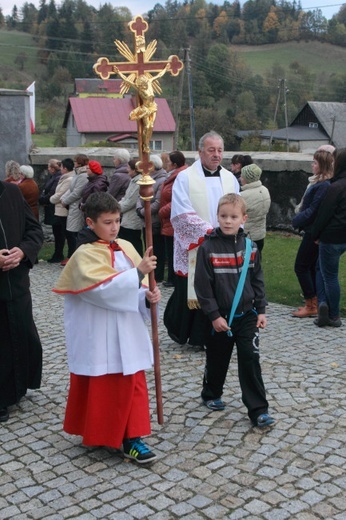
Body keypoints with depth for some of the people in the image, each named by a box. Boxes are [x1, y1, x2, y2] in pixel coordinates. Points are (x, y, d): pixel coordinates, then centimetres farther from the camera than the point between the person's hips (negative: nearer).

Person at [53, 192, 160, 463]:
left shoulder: (126, 247, 7)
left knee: (133, 382, 8)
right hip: (98, 336, -6)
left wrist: (149, 297, -10)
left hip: (127, 332, 6)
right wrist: (138, 272, -29)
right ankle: (96, 433, 25)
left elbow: (137, 287, 11)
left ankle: (131, 436, 18)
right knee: (99, 386, 7)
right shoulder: (85, 255, -13)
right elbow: (102, 288, -27)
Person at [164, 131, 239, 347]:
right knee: (188, 292, 5)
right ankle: (177, 329, 29)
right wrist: (209, 231, -18)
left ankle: (203, 337, 15)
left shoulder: (230, 178, 10)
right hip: (192, 248, -4)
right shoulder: (185, 178, -5)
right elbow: (182, 215, -13)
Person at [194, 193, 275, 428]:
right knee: (217, 360, 14)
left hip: (247, 315, 2)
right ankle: (211, 395, 38)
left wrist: (261, 310, 3)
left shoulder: (250, 247, 0)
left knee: (251, 360, -1)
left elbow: (257, 280, 7)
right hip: (219, 317, -2)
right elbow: (203, 285, -12)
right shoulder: (208, 248, -12)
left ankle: (258, 410, 6)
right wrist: (214, 315, -14)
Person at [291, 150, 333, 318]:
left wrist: (297, 221, -10)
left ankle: (311, 305, 3)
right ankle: (315, 302, 22)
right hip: (313, 231, 10)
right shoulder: (318, 182, 11)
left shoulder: (323, 186, -21)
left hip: (313, 233, -10)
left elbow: (313, 211, -22)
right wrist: (299, 220, 3)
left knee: (301, 266, -3)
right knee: (312, 266, 15)